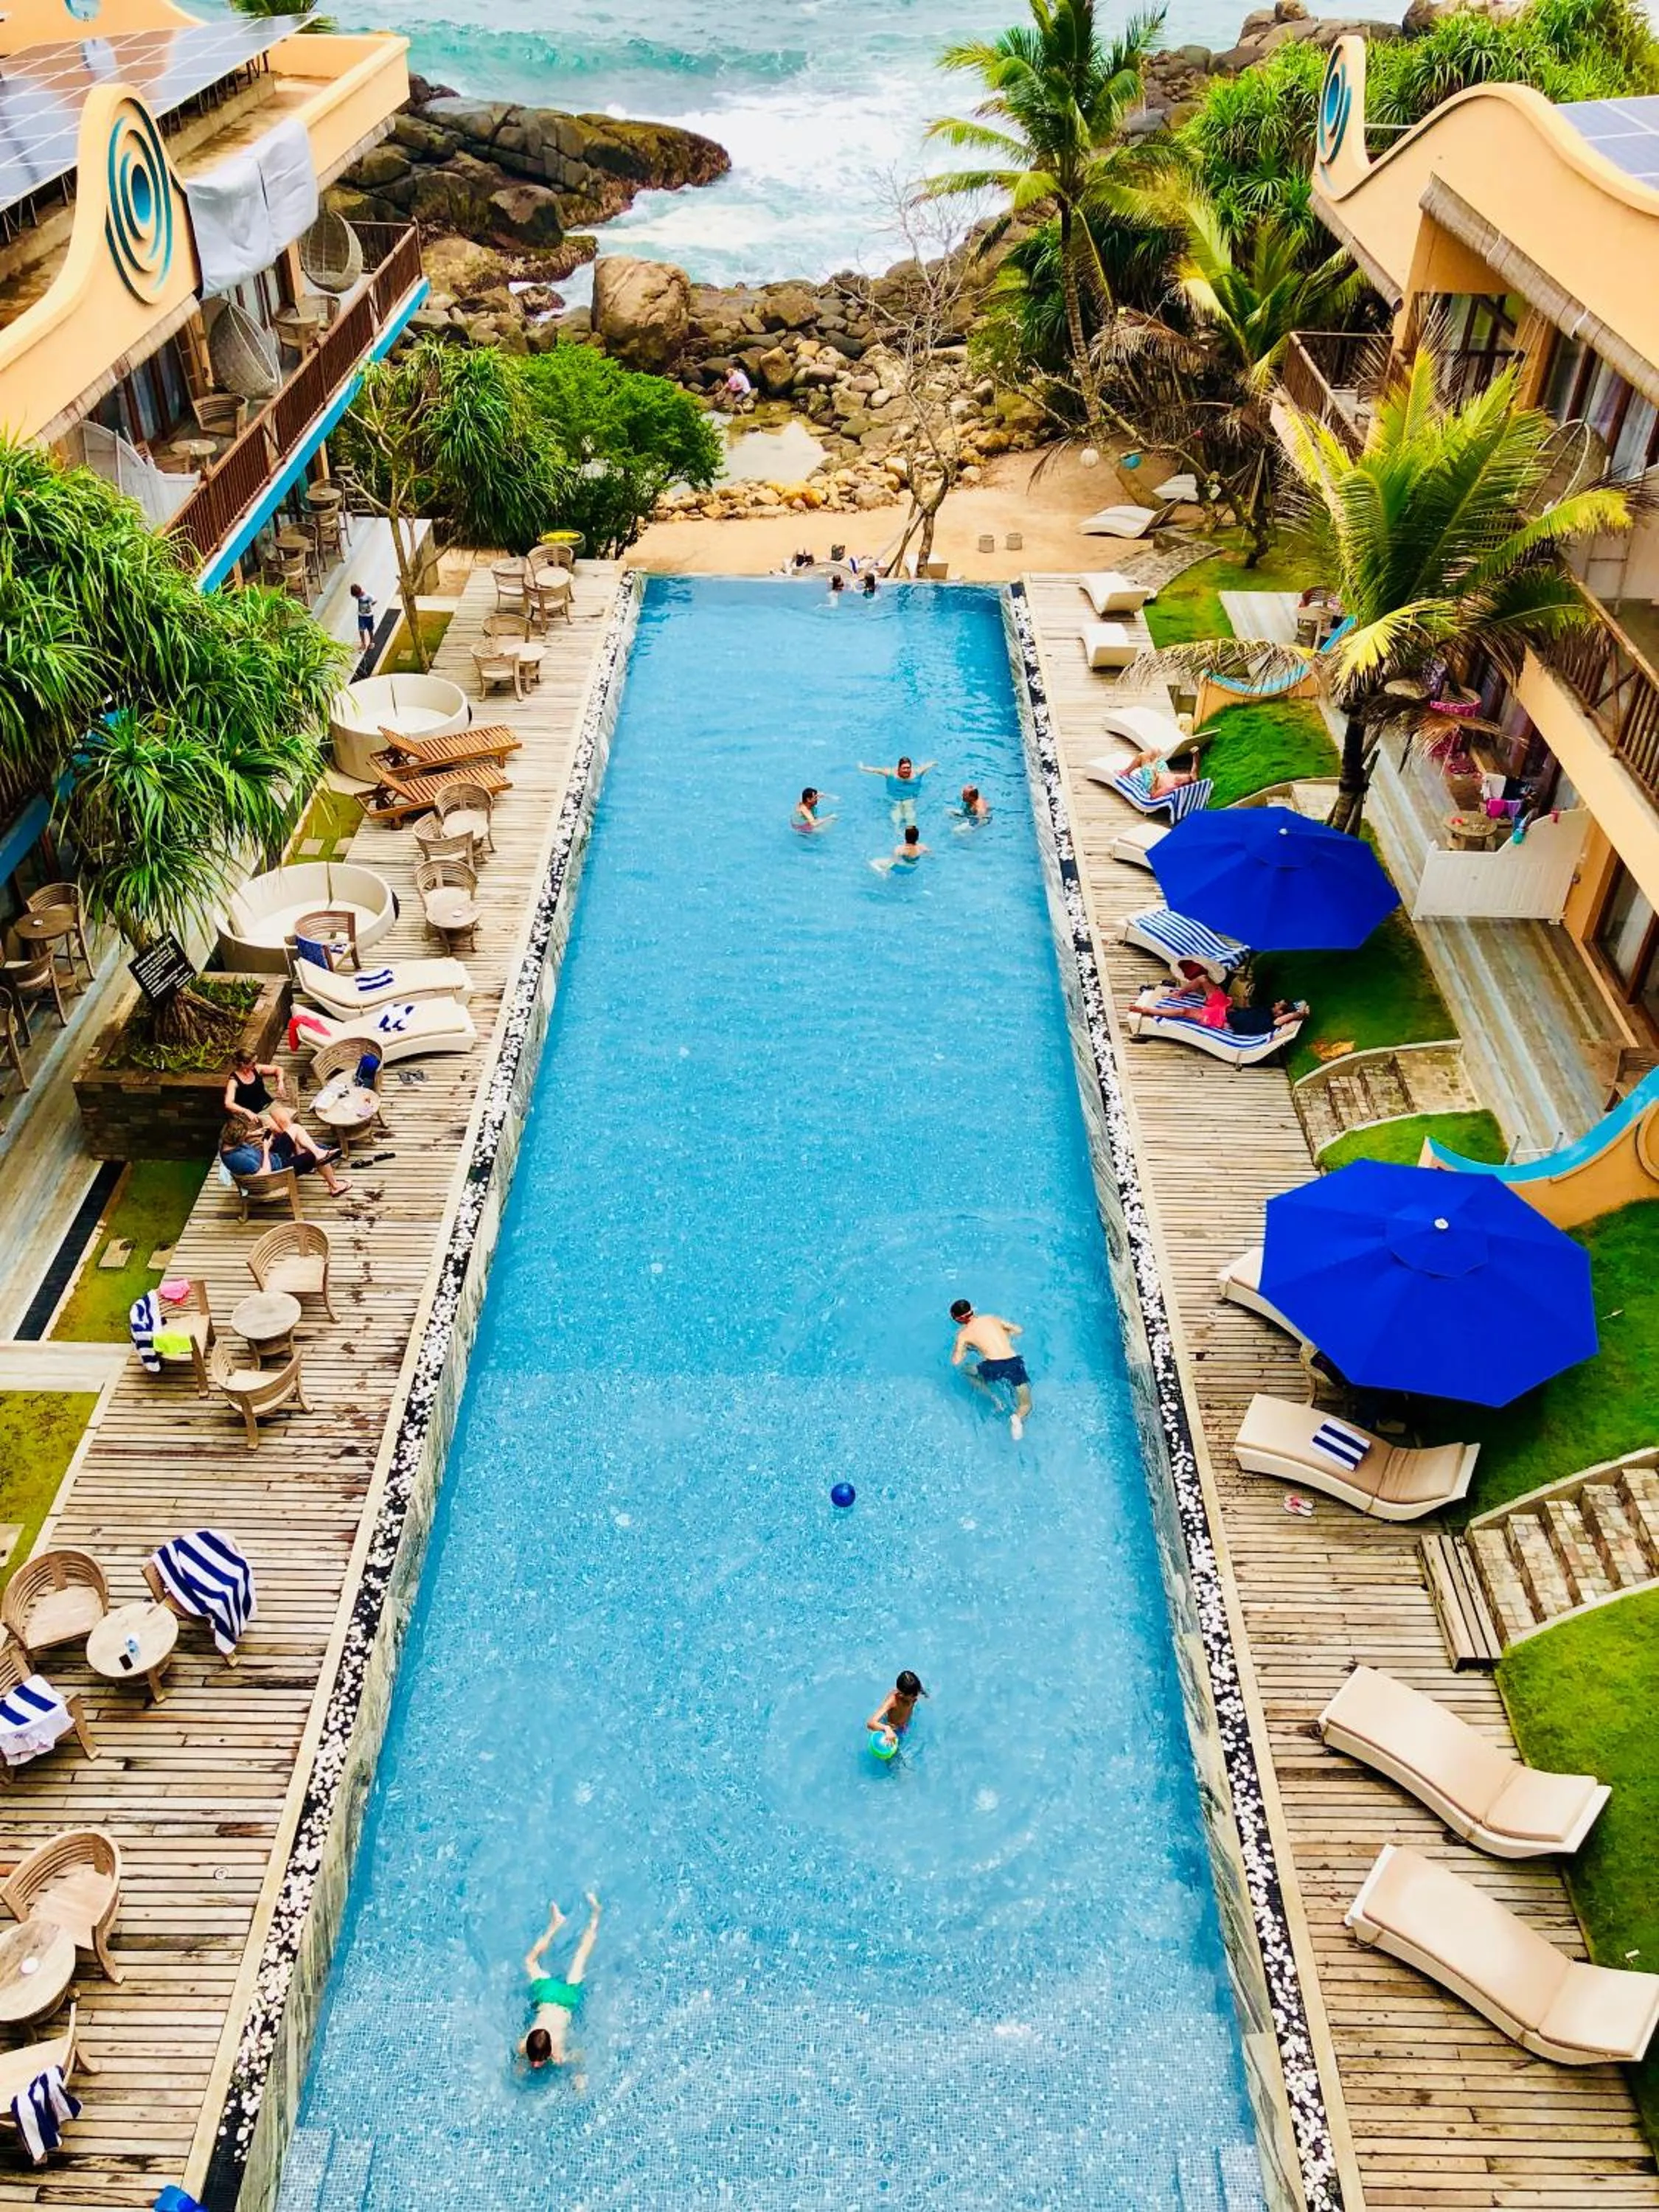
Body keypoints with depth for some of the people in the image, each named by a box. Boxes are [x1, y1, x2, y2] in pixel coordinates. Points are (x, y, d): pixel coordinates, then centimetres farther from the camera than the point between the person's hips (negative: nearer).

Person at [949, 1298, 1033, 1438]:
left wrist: (966, 1351, 24)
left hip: (993, 1367, -2)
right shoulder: (992, 1318, 19)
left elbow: (956, 1362, 3)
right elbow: (1019, 1330, 24)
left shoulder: (963, 1334, 10)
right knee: (1026, 1404, 18)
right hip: (1014, 1363, 2)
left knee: (966, 1371, 30)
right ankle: (1018, 1417, -17)